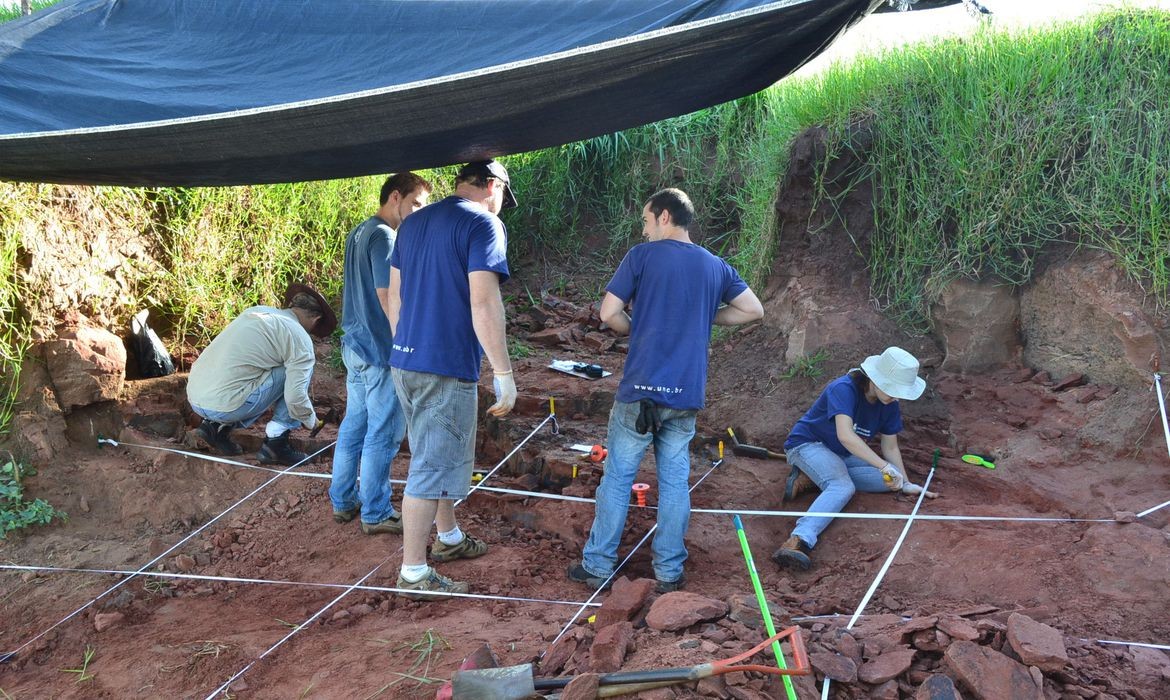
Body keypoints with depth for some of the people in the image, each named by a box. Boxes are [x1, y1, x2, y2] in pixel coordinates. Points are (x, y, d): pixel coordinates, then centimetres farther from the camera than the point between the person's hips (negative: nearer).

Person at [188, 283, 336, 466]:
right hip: (225, 406, -8)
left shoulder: (257, 310, 18)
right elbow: (295, 397, -11)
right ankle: (276, 442, 3)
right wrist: (311, 421, 11)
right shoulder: (299, 338, -5)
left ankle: (217, 426, 13)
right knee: (299, 370, 4)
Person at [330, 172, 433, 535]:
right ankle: (376, 514, 9)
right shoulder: (385, 237, -17)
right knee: (382, 435, 0)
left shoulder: (358, 233, 14)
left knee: (353, 425, 17)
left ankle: (342, 501, 26)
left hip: (354, 346, 10)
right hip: (381, 351, -10)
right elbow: (387, 296, -21)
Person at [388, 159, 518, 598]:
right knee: (431, 467, 0)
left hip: (404, 362, 8)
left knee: (438, 456, 23)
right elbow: (483, 302, -20)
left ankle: (449, 538, 39)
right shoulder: (483, 224, -11)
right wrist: (504, 373, -17)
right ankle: (413, 573, 8)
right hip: (447, 368, -8)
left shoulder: (413, 223, 13)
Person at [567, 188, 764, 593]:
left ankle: (597, 566, 14)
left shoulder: (643, 256, -2)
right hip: (687, 393, 4)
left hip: (640, 388, -3)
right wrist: (704, 317, 15)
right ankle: (669, 571, 17)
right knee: (675, 480, 11)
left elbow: (609, 313, -6)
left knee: (617, 478, 7)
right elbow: (754, 311, 12)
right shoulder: (715, 266, 11)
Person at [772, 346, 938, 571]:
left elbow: (890, 447, 6)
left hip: (843, 457, 8)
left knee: (890, 480, -14)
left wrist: (905, 483, -3)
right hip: (808, 443, -8)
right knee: (843, 487, -36)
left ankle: (811, 478, -15)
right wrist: (885, 467, -44)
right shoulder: (844, 389, -27)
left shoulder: (890, 405, -4)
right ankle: (799, 540, -58)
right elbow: (845, 436, -40)